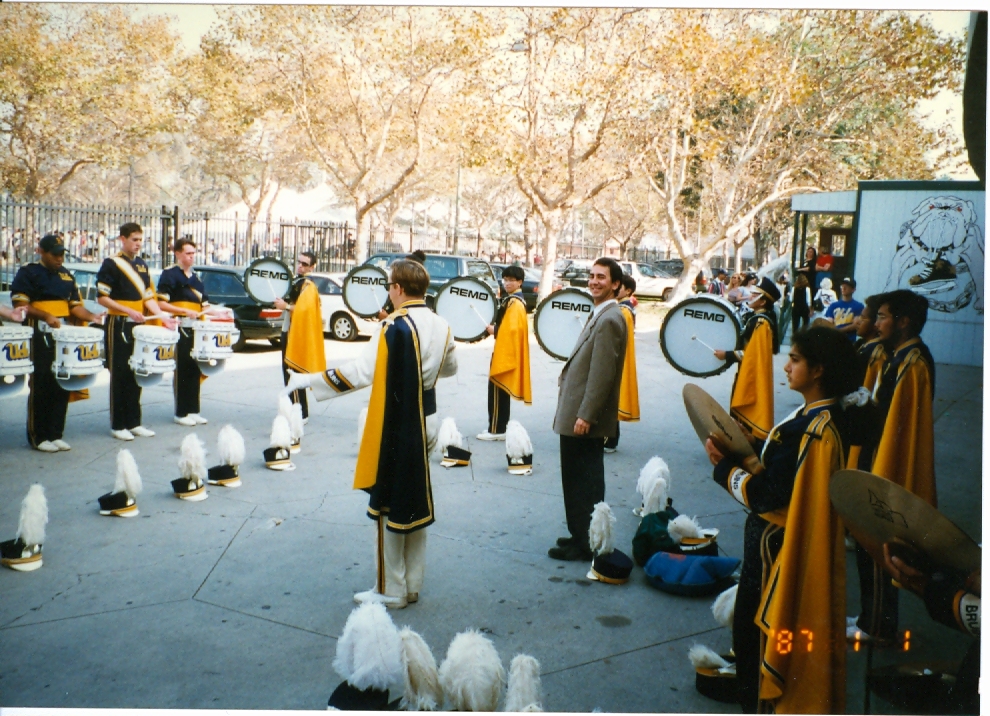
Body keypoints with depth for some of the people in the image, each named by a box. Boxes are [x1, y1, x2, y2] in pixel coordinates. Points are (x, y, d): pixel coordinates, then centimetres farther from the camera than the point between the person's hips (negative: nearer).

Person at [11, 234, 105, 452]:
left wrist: (91, 317, -3)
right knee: (41, 386, -3)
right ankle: (38, 437, 5)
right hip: (40, 335, -6)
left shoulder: (66, 276, 17)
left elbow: (75, 305, 16)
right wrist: (46, 316, -23)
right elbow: (20, 304, -10)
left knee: (62, 385, 6)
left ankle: (56, 434, 14)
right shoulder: (28, 272, -1)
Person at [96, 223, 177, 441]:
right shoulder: (111, 264, -7)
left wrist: (162, 316, -1)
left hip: (139, 325, 6)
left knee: (137, 374, 9)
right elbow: (102, 298, -10)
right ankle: (118, 425, 6)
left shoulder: (142, 265, 13)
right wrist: (128, 311, -19)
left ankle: (134, 422, 16)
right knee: (120, 375, -2)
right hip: (119, 325, -6)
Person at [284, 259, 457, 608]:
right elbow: (450, 368, 18)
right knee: (417, 504, 16)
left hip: (397, 426, -7)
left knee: (389, 507, 4)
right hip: (427, 422, 7)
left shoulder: (395, 326, -19)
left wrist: (309, 380, -14)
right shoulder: (441, 325, 3)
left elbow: (360, 372, -22)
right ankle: (412, 584, 26)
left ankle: (390, 590, 14)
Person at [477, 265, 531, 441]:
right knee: (501, 391, 14)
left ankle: (495, 430, -1)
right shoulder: (512, 299, 16)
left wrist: (494, 330, -14)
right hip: (505, 352, 11)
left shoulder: (514, 302, -17)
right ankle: (499, 428, 21)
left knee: (497, 390, -6)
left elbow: (512, 329, -25)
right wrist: (495, 328, 7)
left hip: (506, 353, -11)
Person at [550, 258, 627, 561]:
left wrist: (585, 415, -22)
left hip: (586, 418, -10)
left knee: (585, 483, 0)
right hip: (579, 415, 10)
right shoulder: (599, 315, 15)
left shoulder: (609, 319, -17)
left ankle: (585, 544, 10)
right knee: (579, 481, 17)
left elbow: (603, 373, -22)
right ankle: (581, 536, 28)